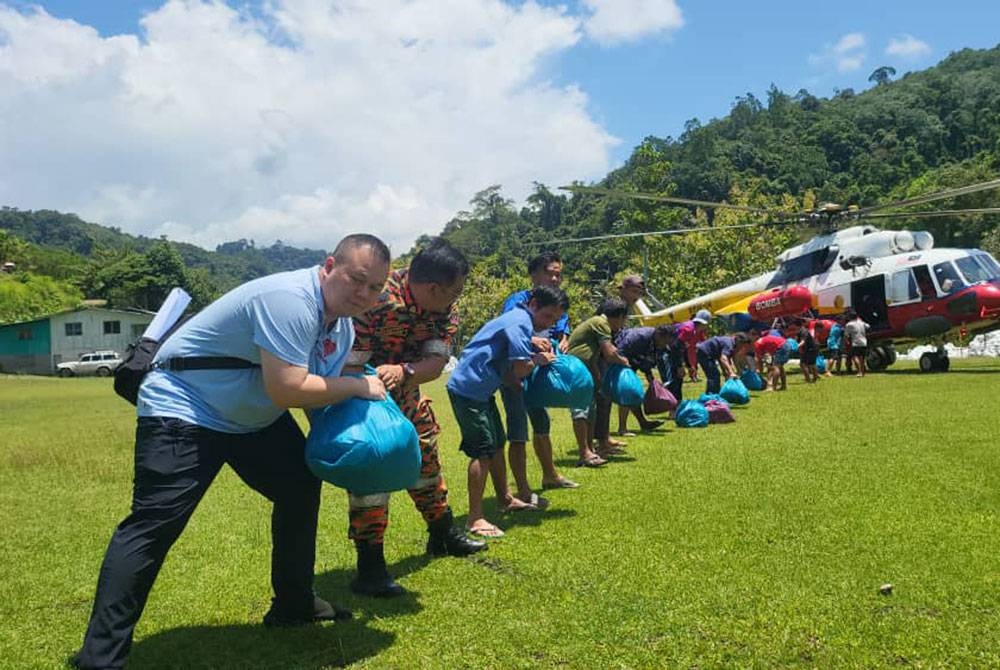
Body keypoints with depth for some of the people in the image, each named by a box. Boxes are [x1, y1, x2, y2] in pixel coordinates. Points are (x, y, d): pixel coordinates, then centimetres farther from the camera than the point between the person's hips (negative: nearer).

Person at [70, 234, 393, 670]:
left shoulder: (342, 325, 2)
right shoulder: (290, 299, -30)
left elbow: (321, 389, 7)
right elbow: (287, 389, -35)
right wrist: (358, 387, -22)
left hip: (251, 415, 10)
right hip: (182, 407, -10)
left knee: (301, 487, 10)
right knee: (154, 524, -15)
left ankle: (293, 605, 25)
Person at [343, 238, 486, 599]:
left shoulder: (444, 307, -14)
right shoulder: (376, 300, -36)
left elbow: (437, 361, -21)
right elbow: (348, 365, -35)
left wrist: (402, 371, -42)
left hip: (403, 389, 7)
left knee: (426, 454, 17)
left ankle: (443, 534, 38)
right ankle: (370, 567, -5)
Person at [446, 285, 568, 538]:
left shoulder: (516, 319, 15)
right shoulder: (520, 323, -16)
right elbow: (520, 369, -22)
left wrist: (534, 352, -2)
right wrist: (537, 360, -4)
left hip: (480, 389, 11)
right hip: (468, 389, -11)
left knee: (497, 444, 20)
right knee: (483, 450, -10)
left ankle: (504, 498, 37)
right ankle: (475, 519, -5)